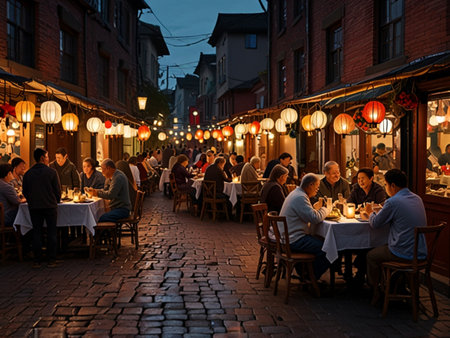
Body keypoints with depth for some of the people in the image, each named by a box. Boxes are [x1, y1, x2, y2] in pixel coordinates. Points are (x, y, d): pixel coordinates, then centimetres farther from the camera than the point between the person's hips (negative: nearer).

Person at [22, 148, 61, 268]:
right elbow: (58, 189, -3)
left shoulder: (28, 173, 3)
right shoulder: (51, 171, -7)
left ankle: (37, 260, 9)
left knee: (36, 232, 8)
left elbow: (25, 192, 8)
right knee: (51, 232, 5)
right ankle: (52, 260, 5)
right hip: (50, 206, -3)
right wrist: (56, 201, 14)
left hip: (34, 207, 3)